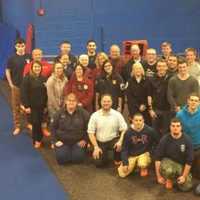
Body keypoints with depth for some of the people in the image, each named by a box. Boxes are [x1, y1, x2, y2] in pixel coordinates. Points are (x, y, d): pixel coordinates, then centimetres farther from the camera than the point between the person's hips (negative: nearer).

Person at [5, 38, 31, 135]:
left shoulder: (29, 57, -1)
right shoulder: (12, 58, -3)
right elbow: (7, 71, 2)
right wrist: (11, 84, -3)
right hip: (16, 86, 0)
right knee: (16, 107, 6)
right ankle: (17, 126, 15)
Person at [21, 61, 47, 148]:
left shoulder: (43, 79, 5)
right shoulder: (27, 78, -9)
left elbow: (45, 93, 7)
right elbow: (24, 93, -12)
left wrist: (45, 105, 6)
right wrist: (26, 106, -16)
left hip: (41, 105, 4)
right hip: (32, 105, -4)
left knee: (39, 122, 9)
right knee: (35, 122, -2)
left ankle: (38, 139, 24)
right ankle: (36, 140, 14)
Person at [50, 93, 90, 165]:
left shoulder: (83, 113, -10)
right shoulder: (59, 113, -6)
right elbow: (53, 127, 2)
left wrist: (85, 139, -4)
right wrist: (55, 140, -4)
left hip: (78, 142, 0)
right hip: (62, 141, 1)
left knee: (78, 158, -15)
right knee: (61, 158, -15)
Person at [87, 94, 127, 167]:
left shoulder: (117, 114, -7)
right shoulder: (95, 115, -6)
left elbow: (124, 130, -9)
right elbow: (91, 132, -5)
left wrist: (120, 141, -26)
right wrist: (96, 147, -13)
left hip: (113, 140, -1)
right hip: (100, 142, 1)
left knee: (120, 145, -34)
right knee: (99, 163, -14)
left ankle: (118, 161, -1)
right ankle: (104, 155, 23)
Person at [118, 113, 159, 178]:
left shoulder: (149, 131, -13)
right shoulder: (128, 132, -10)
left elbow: (157, 143, 3)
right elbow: (124, 149, -4)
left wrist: (151, 152, -7)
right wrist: (125, 163, -11)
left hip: (144, 153, -2)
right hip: (131, 155, 2)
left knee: (142, 165, -35)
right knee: (122, 174, -9)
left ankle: (144, 168, 3)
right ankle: (134, 165, 21)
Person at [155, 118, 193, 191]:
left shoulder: (187, 140, -13)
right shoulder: (164, 139, -13)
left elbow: (189, 160, -7)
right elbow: (158, 158, -9)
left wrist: (184, 176, -10)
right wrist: (158, 176, -11)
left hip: (182, 165, 2)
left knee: (186, 187, -14)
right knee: (167, 171, -37)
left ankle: (176, 176, 19)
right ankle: (169, 179, 1)